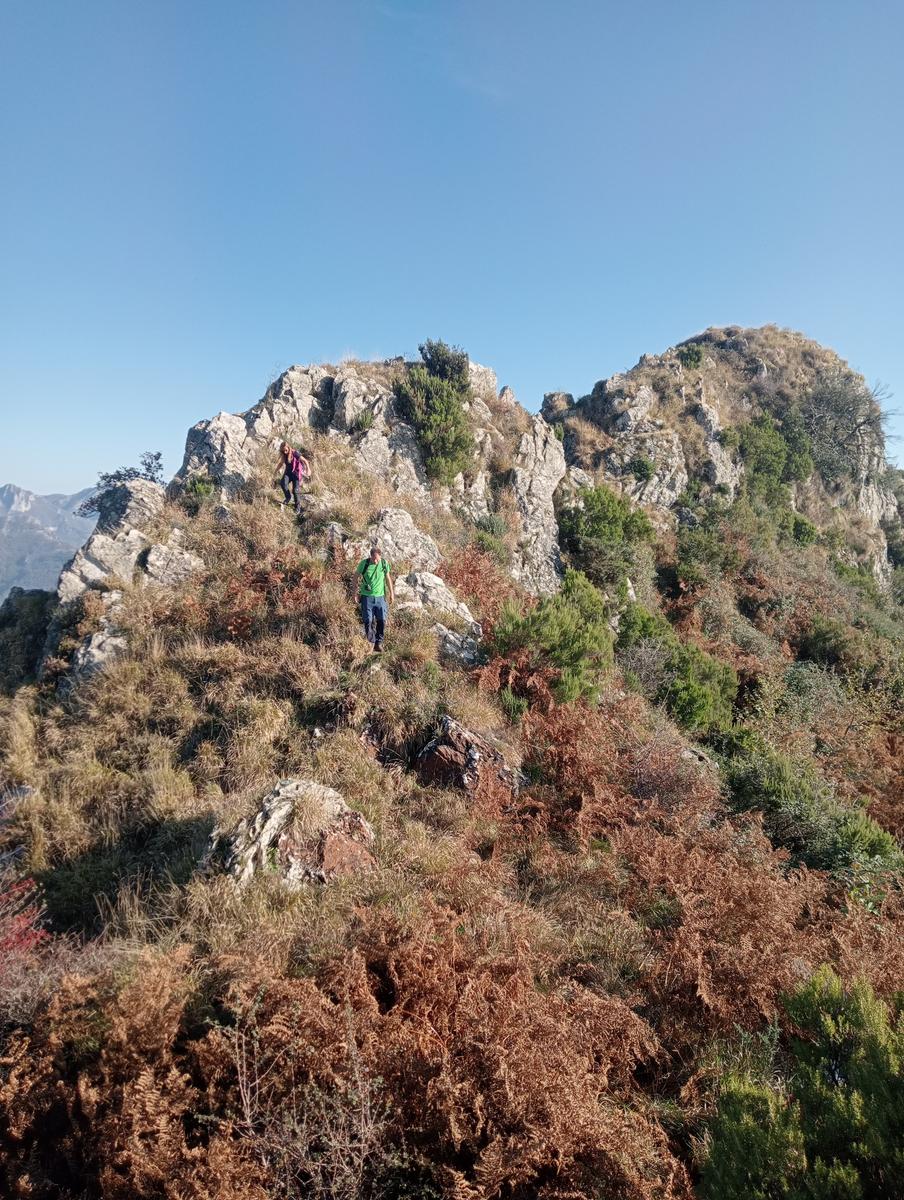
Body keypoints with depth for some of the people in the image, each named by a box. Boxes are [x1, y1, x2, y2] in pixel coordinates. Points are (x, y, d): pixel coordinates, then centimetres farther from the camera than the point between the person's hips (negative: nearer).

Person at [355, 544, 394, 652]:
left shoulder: (384, 563, -3)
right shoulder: (364, 563, -9)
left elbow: (388, 578, 12)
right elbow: (356, 575, 5)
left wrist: (391, 593, 16)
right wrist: (356, 592, 6)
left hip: (380, 596, 2)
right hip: (367, 596, -2)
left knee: (382, 621, -2)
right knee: (368, 621, -3)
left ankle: (379, 643, 12)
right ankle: (370, 642, 12)